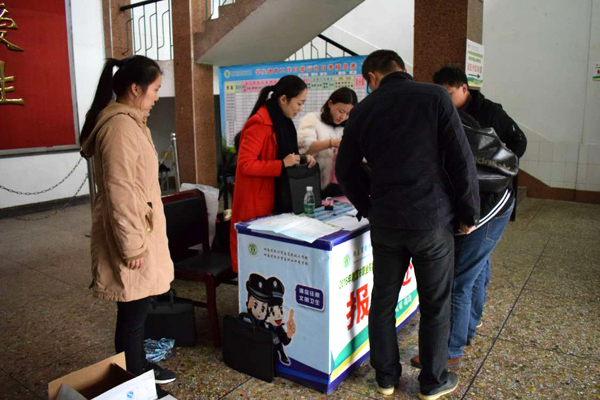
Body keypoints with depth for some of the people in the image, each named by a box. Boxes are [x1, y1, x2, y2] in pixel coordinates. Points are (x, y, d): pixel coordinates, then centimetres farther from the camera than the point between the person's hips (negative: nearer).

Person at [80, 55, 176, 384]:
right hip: (131, 232, -10)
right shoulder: (120, 125, -19)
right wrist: (132, 245, -20)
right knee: (134, 310, 3)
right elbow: (119, 192, -23)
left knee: (137, 307, 20)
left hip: (139, 228, 10)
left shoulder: (128, 121, 14)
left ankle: (138, 367, 35)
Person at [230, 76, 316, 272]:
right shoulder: (260, 124, -18)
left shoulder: (281, 121, 11)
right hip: (255, 201, -9)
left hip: (273, 198, 9)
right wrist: (282, 164, -21)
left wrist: (301, 159, 4)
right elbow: (245, 165, -23)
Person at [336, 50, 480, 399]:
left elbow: (345, 172, 8)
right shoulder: (434, 96, -5)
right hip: (432, 220, -2)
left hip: (385, 222, 2)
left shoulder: (363, 110, 4)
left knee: (383, 301, 16)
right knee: (435, 305, 13)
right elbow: (462, 161, -9)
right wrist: (469, 214, 2)